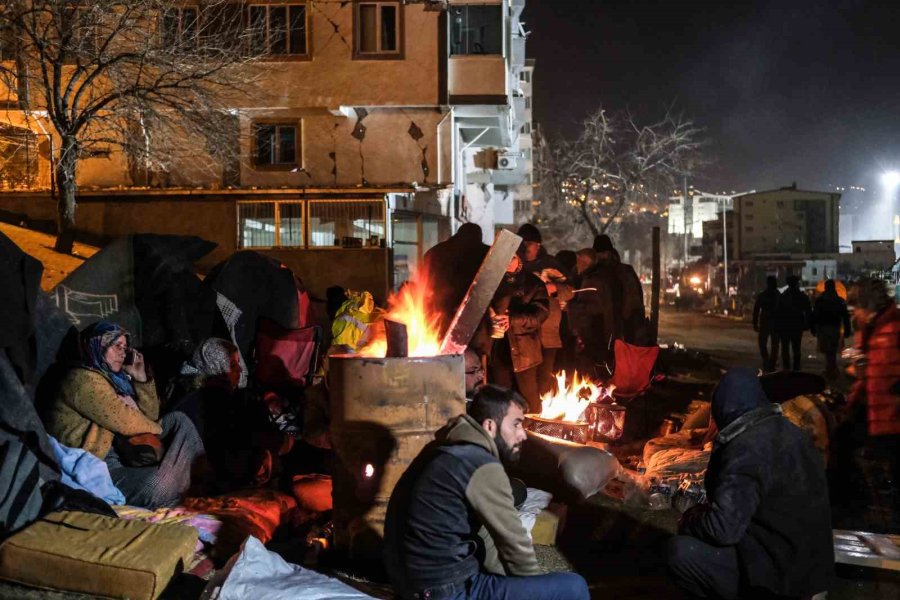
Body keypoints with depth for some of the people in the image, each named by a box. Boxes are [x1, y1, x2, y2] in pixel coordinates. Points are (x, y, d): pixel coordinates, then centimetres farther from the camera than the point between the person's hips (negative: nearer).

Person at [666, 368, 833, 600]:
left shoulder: (746, 448, -24)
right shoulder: (787, 431, 5)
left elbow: (723, 529, -28)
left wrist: (689, 520, -8)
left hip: (782, 569, -9)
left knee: (679, 551, -15)